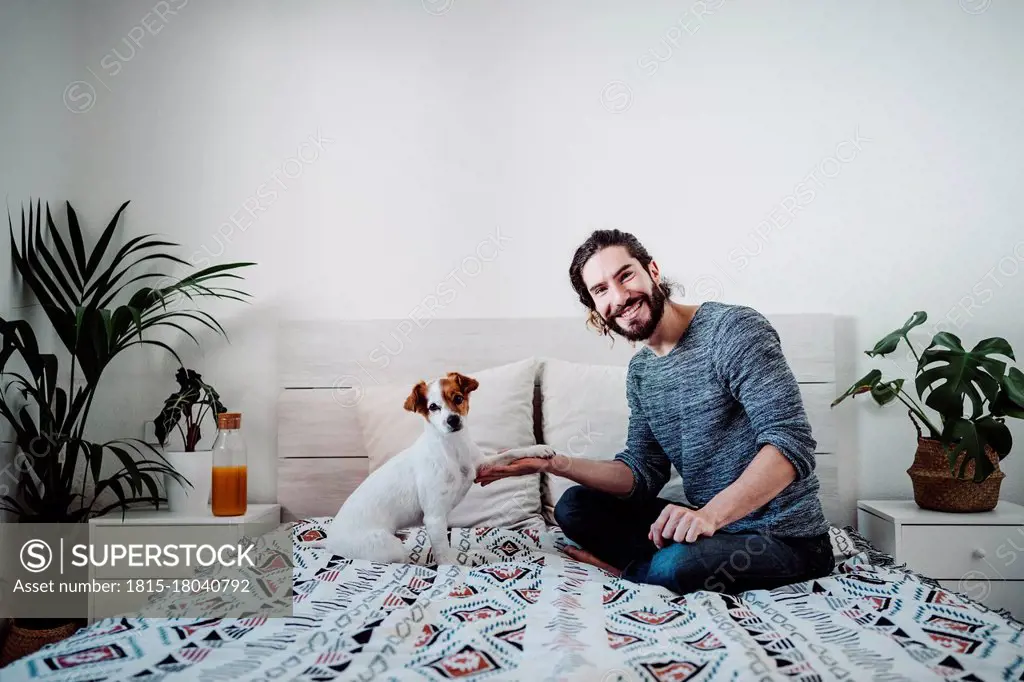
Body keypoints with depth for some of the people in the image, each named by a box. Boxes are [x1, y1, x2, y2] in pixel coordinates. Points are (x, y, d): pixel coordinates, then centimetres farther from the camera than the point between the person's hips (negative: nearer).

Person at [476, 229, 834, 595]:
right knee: (575, 506, 7)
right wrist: (555, 463, -4)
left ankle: (626, 568, -1)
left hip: (786, 537, -7)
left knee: (676, 566, -34)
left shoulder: (734, 328, -17)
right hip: (712, 523, 7)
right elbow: (642, 474, 7)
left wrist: (711, 513, -36)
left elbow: (791, 444, -25)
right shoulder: (640, 370, 8)